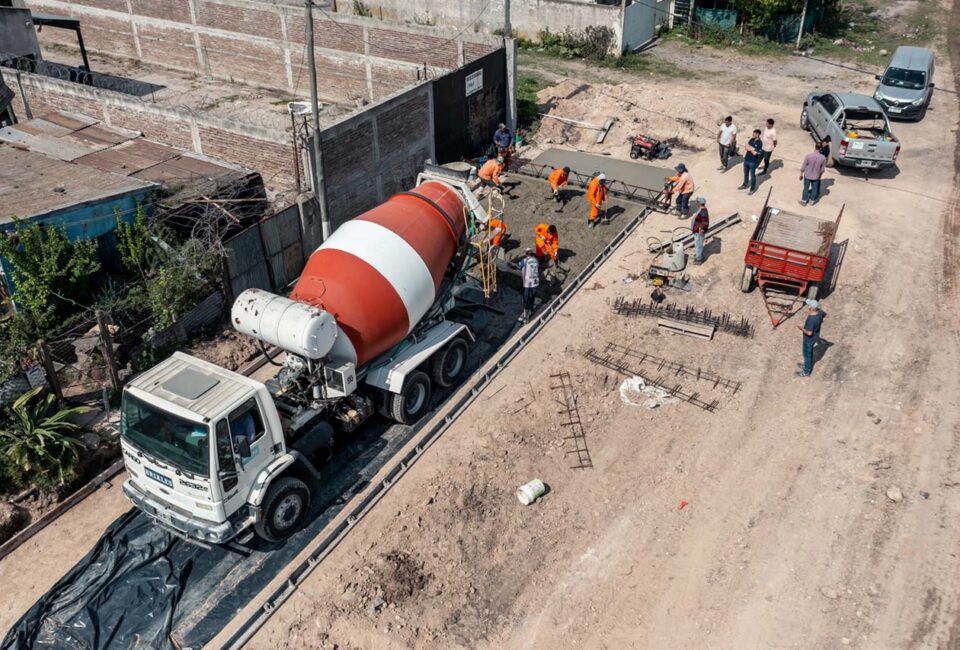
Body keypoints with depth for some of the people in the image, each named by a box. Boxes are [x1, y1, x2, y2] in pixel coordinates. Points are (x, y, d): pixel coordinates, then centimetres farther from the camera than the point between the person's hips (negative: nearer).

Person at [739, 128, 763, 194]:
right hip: (746, 159, 7)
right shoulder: (751, 140, 1)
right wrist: (752, 149, -18)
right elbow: (746, 147, -1)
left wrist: (750, 148, -10)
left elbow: (755, 153, -23)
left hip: (753, 162, -7)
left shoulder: (760, 143, -20)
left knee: (752, 175, 6)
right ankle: (745, 185, 40)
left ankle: (752, 189, 19)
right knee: (745, 173, 21)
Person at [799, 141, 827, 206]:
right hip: (816, 176, 1)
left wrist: (801, 174, 1)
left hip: (807, 176, -1)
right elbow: (822, 169, -5)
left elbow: (803, 167, -15)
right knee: (814, 188, 21)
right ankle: (812, 200, 38)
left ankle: (804, 201, 30)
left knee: (806, 188, 18)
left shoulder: (808, 156, -24)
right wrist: (820, 176, 13)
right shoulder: (823, 158, -18)